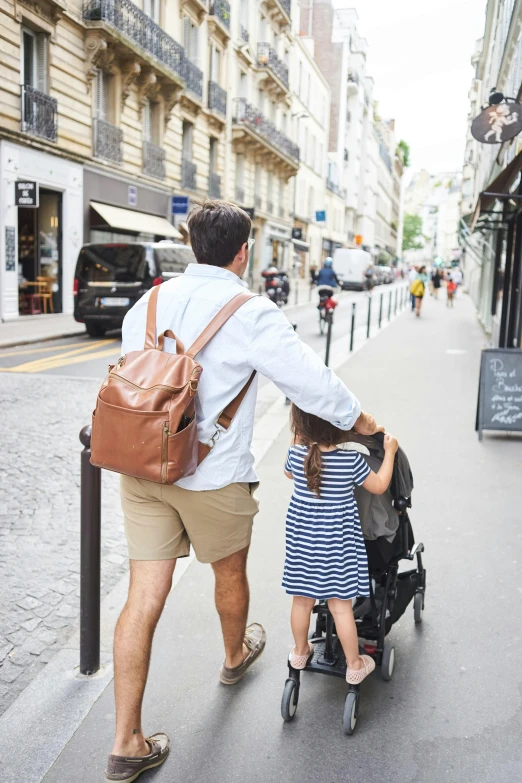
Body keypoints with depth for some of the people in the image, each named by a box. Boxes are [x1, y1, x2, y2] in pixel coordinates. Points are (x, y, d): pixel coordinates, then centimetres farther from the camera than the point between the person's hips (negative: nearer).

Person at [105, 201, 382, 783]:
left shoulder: (148, 302, 4)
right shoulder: (251, 314, -13)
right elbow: (310, 381, -11)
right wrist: (361, 422, 5)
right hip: (213, 477, -4)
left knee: (144, 598, 7)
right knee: (230, 573, 24)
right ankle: (235, 656, 52)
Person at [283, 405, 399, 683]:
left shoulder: (296, 454, -12)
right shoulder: (351, 460, -19)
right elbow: (379, 486, -3)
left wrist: (296, 440, 21)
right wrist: (390, 452, 7)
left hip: (302, 538, 3)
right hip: (337, 541, -3)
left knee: (302, 600, 18)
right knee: (340, 606, 8)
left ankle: (300, 652, 40)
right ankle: (354, 665, 25)